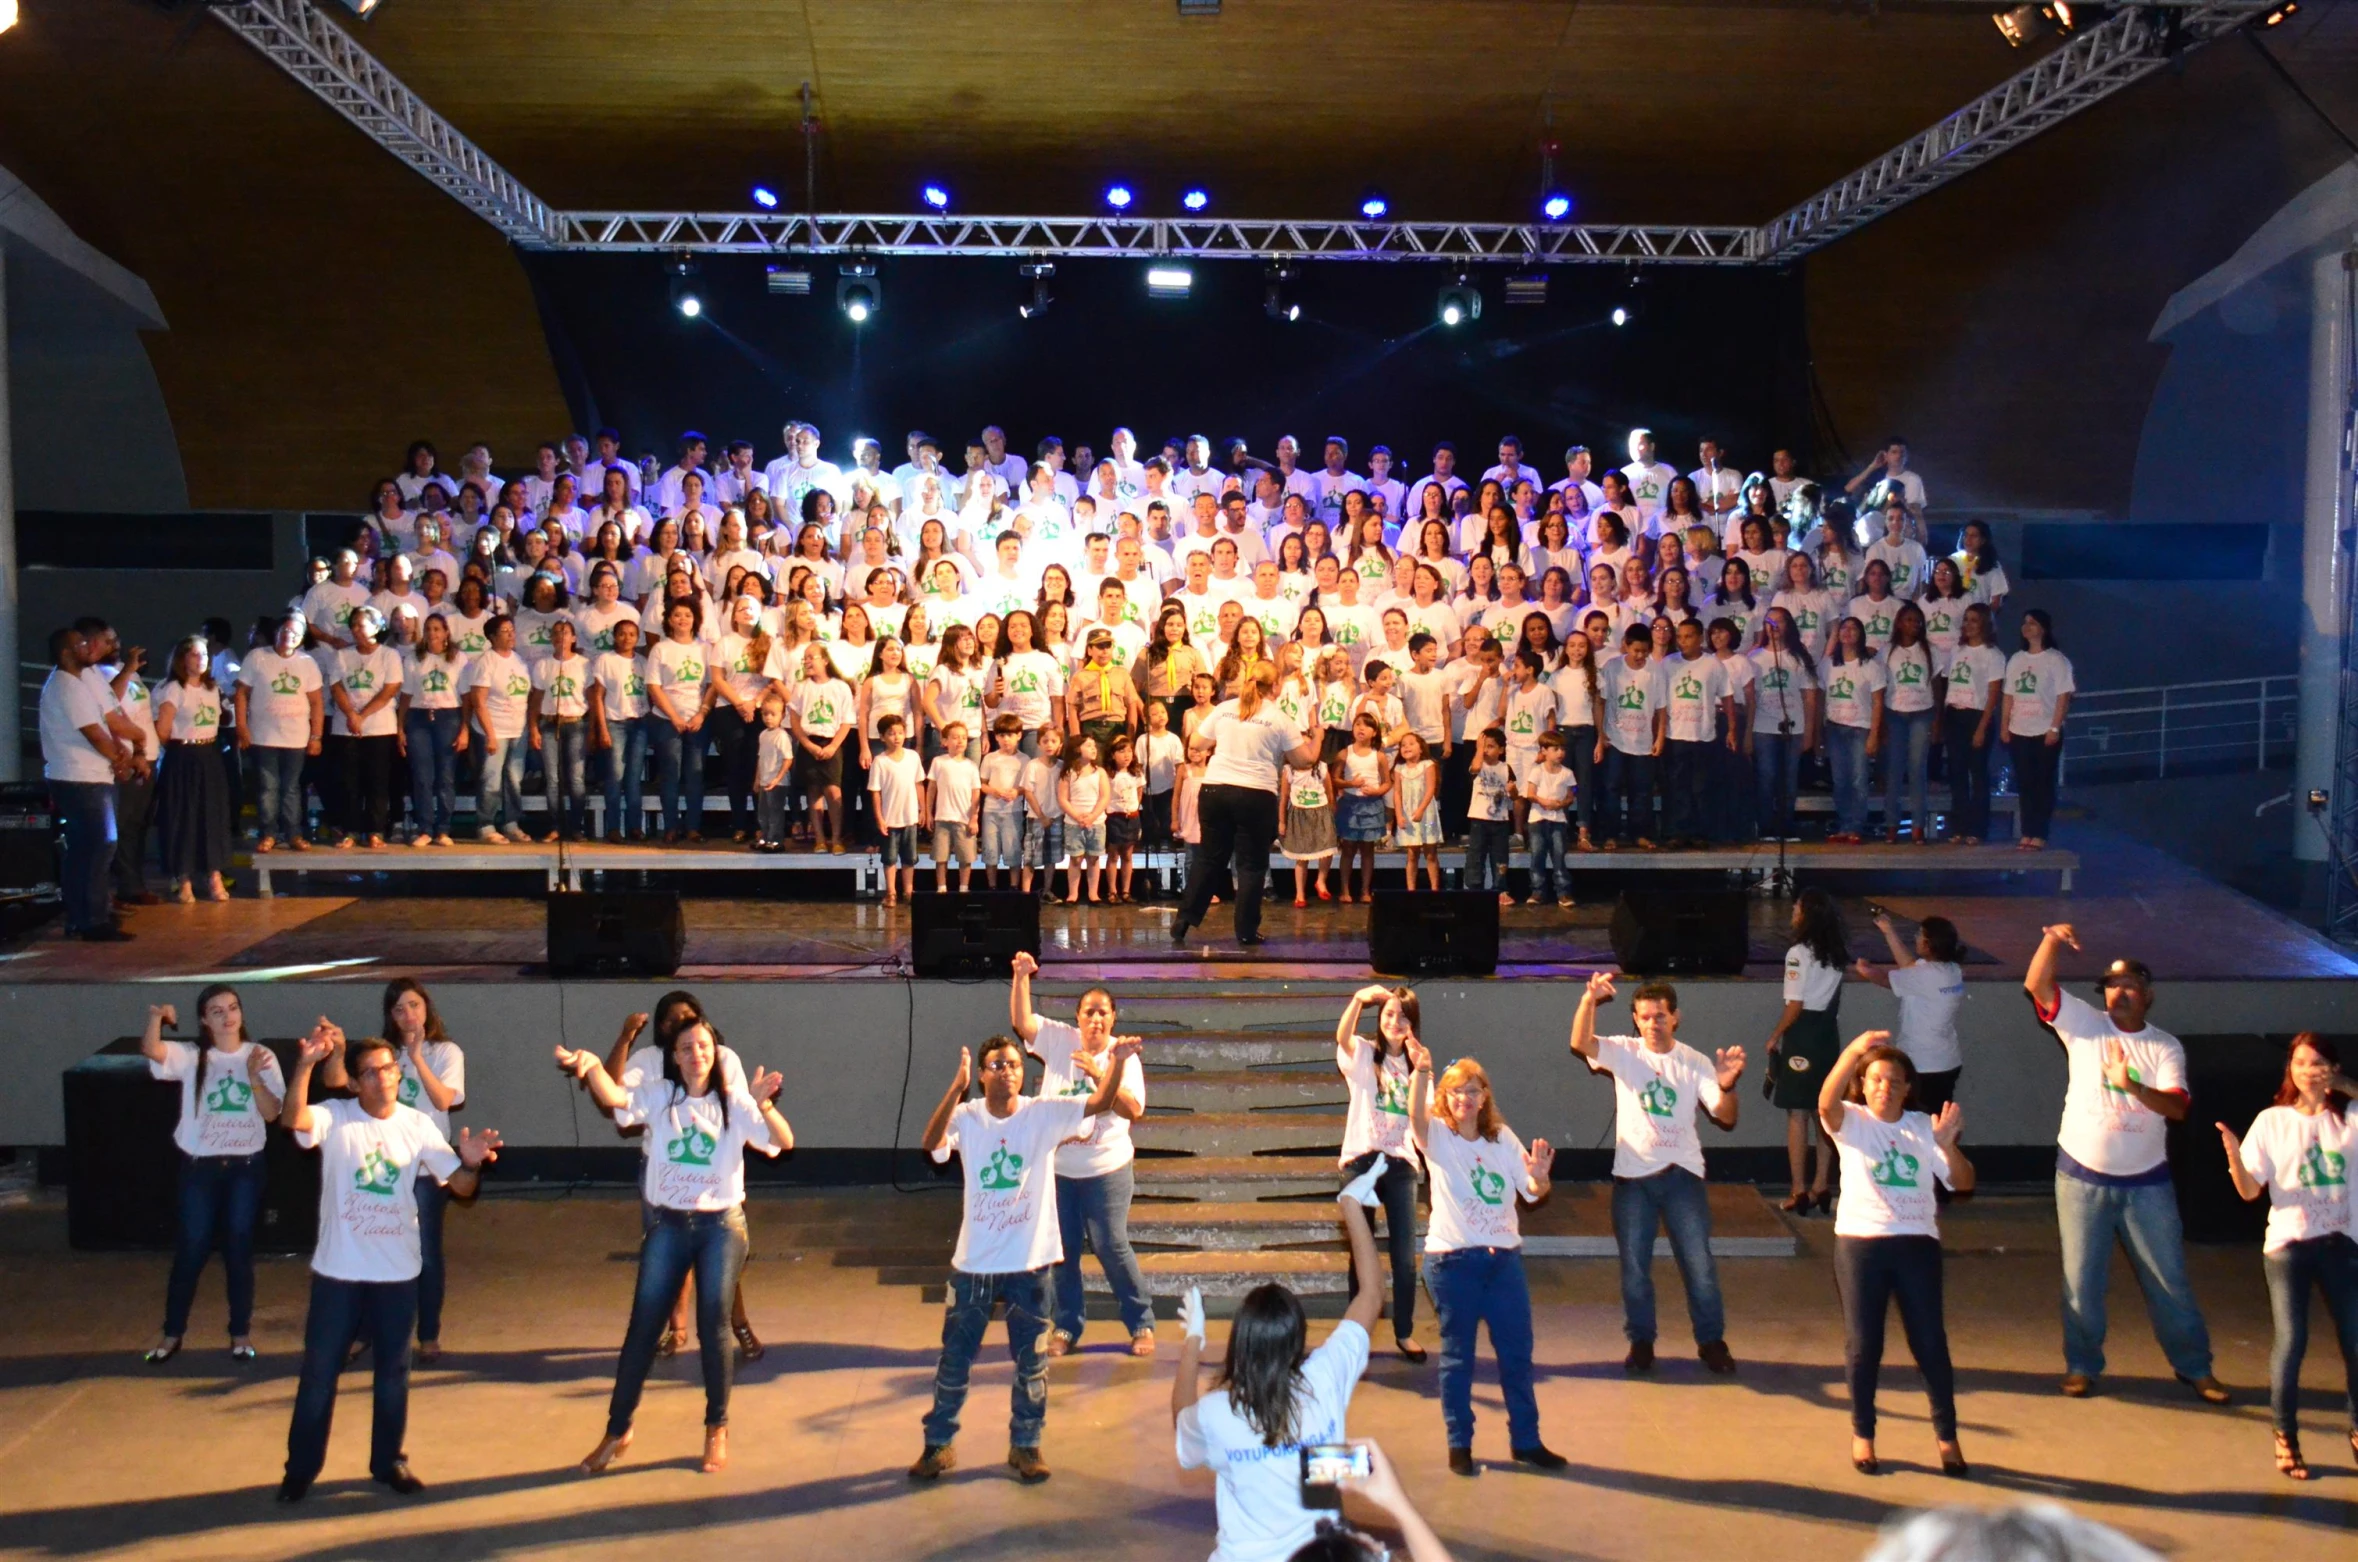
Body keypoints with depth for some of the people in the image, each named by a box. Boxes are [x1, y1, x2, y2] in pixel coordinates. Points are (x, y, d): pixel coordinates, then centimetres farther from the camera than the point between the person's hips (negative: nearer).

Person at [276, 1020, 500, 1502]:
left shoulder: (417, 1125, -1)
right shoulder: (335, 1117, -9)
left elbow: (460, 1187, -2)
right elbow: (292, 1118, -31)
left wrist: (471, 1164, -26)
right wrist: (306, 1064, -46)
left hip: (397, 1272, 2)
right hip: (338, 1270, -2)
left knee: (393, 1372, 12)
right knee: (319, 1373, 6)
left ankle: (388, 1461, 27)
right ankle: (301, 1469, 20)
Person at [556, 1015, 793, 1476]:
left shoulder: (734, 1101, -4)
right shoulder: (658, 1095, -2)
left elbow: (784, 1141, -15)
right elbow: (615, 1098, -21)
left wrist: (763, 1105, -36)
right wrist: (591, 1066, -43)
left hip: (721, 1225, -1)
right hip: (667, 1225, 1)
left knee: (713, 1329, 3)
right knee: (642, 1327, 6)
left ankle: (717, 1430, 19)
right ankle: (617, 1430, 18)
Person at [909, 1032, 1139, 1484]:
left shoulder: (1044, 1113, -7)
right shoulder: (966, 1117, -8)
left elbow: (1101, 1103, -16)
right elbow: (931, 1142, -28)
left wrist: (1117, 1061, -34)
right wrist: (957, 1085, -40)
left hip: (1029, 1263, 0)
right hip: (973, 1263, 0)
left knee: (1031, 1362, 11)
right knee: (954, 1358, 11)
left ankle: (1025, 1446, 27)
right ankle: (938, 1444, 27)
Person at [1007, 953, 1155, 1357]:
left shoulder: (1123, 1057, -5)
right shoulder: (1059, 1040, 0)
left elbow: (1134, 1110, -15)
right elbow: (1021, 1020, -11)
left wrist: (1099, 1074, -23)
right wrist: (1021, 977, -24)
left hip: (1105, 1170, -2)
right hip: (1056, 1168, 2)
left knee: (1112, 1248, -1)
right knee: (1060, 1250, 9)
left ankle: (1141, 1323, 15)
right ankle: (1065, 1327, 24)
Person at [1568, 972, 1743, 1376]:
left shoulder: (1695, 1062, 1)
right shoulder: (1623, 1053, -1)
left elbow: (1725, 1117, -6)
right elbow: (1579, 1043, -20)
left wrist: (1726, 1085, -27)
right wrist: (1590, 999, -35)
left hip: (1682, 1174, 0)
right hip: (1632, 1175, 0)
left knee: (1699, 1262, 2)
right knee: (1634, 1265, 7)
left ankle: (1711, 1341, 18)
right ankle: (1640, 1342, 22)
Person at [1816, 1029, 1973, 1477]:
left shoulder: (1923, 1127, 8)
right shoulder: (1851, 1122, 0)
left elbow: (1962, 1183, 1)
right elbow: (1826, 1103, -25)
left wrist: (1947, 1146, -19)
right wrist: (1852, 1053, -41)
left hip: (1917, 1243, 2)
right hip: (1860, 1242, -1)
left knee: (1930, 1342, 3)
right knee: (1863, 1344, 4)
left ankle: (1946, 1435, 18)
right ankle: (1862, 1434, 18)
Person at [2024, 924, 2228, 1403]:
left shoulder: (2166, 1047, -2)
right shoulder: (2084, 1024, -4)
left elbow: (2178, 1107, -15)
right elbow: (2036, 984, -16)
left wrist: (2130, 1084, -31)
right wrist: (2052, 941, -32)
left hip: (2146, 1182, 1)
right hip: (2083, 1178, 0)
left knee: (2170, 1279, 9)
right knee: (2081, 1279, 8)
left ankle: (2195, 1367, 25)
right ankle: (2082, 1365, 23)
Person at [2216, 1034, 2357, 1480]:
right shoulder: (2272, 1121, 0)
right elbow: (2250, 1190, -2)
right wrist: (2233, 1154, -23)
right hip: (2288, 1244, -1)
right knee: (2291, 1341, -7)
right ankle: (2285, 1438, 7)